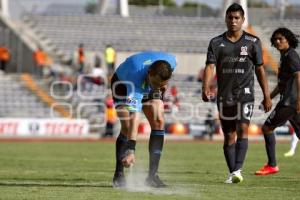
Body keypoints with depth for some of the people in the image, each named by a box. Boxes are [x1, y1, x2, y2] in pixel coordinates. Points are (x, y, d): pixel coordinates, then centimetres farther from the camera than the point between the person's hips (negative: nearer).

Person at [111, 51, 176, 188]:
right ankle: (118, 175, -8)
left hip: (148, 88, 4)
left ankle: (152, 175, -10)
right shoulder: (136, 75, -47)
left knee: (158, 122, -14)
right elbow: (134, 116, -52)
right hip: (124, 84, -4)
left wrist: (162, 86, 4)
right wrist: (130, 150, -57)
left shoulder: (171, 61, -34)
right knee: (127, 127, -22)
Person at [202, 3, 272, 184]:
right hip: (224, 96, 2)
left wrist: (267, 96, 4)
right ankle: (232, 174, 14)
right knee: (229, 136, 6)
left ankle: (238, 169, -26)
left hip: (245, 94, -2)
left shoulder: (253, 42, 2)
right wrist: (206, 89, -23)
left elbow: (260, 70, 6)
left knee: (242, 130, -19)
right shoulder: (216, 43, 4)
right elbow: (210, 67, -6)